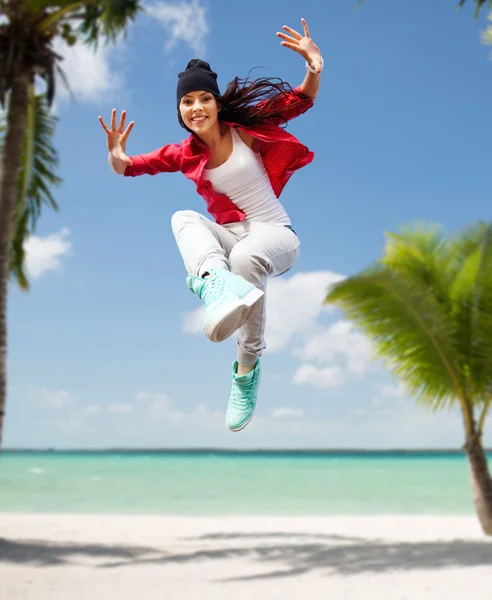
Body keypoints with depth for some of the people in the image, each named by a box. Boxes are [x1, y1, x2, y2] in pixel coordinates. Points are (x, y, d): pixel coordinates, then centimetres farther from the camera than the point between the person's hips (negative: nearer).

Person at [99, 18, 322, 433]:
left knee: (247, 257, -39)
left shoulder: (245, 130, -4)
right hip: (228, 237, 3)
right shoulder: (183, 155, 4)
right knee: (183, 218, -26)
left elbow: (301, 101, -9)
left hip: (275, 234, -3)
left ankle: (248, 367, -24)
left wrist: (314, 68, -30)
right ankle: (216, 281, -58)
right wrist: (116, 157, -26)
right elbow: (131, 167, -1)